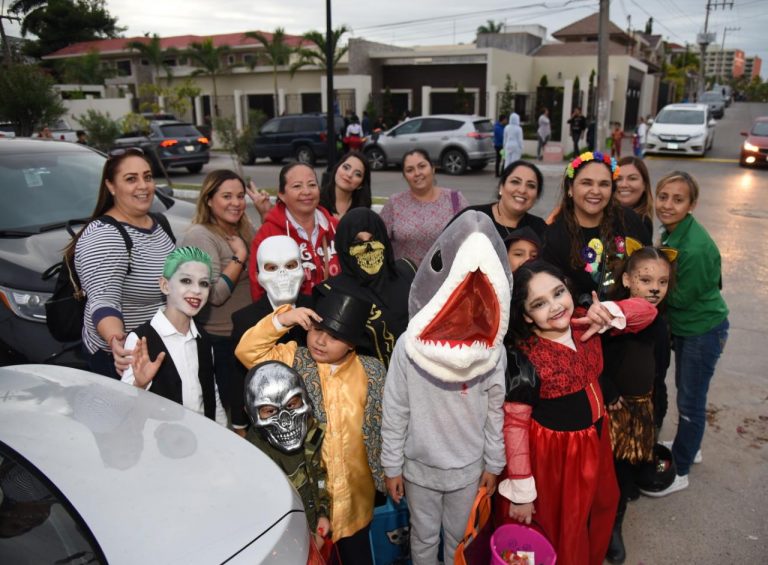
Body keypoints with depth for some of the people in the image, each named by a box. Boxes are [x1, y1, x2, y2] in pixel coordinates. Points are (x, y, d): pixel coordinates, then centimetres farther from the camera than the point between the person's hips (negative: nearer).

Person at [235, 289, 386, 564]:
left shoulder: (372, 373, -7)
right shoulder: (294, 361, -7)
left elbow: (384, 426, 2)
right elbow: (248, 351, -17)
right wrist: (282, 319, -27)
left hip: (353, 491, 1)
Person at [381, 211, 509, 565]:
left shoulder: (493, 350, -16)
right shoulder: (409, 346, -20)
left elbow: (495, 411, -4)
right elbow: (394, 412, -11)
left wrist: (493, 464, 4)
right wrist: (392, 466, -5)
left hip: (469, 467, 1)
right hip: (418, 465, -1)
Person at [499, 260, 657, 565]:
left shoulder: (585, 324, -10)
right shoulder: (523, 357, -27)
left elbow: (647, 311, -2)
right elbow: (514, 425, -22)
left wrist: (611, 311, -23)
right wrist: (521, 491, -18)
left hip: (595, 440, 7)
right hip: (554, 454, -6)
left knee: (601, 509, 29)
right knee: (560, 532, 15)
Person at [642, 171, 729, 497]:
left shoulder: (695, 247, -30)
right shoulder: (671, 232, -3)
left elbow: (680, 297, -21)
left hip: (703, 331, -8)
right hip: (682, 327, 8)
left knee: (690, 403, 6)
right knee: (684, 393, 24)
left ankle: (680, 472, 23)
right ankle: (689, 448, 46)